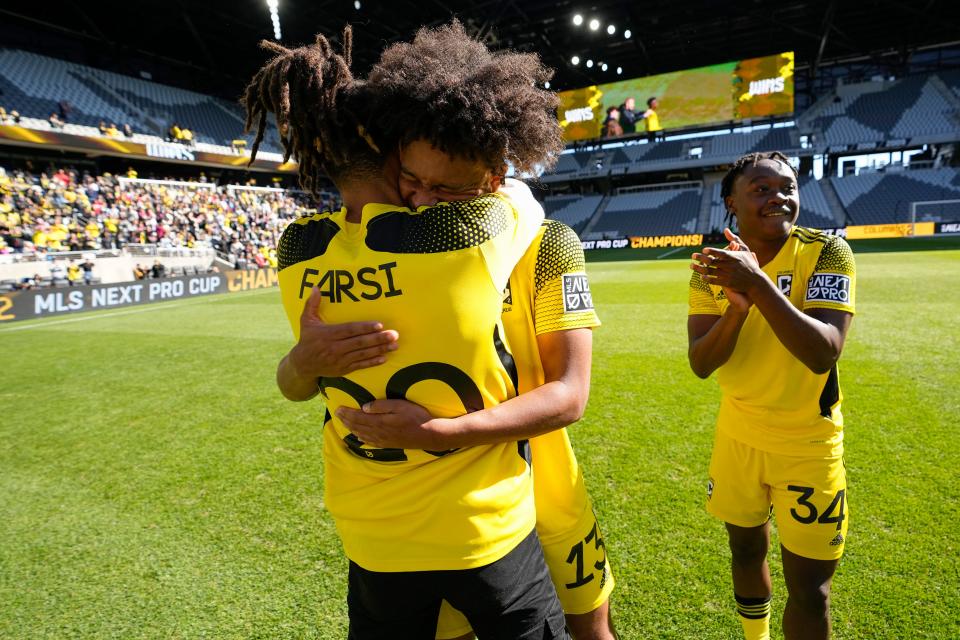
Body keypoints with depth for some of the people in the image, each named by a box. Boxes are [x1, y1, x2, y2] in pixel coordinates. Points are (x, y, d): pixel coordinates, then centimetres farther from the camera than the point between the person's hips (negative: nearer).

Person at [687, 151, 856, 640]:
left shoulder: (827, 252, -14)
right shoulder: (715, 267, -5)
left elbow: (823, 354, -28)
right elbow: (700, 364, -13)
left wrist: (758, 284, -37)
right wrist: (737, 306, -29)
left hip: (807, 445, -3)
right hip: (737, 438, 3)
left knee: (808, 587, 5)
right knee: (746, 551, 22)